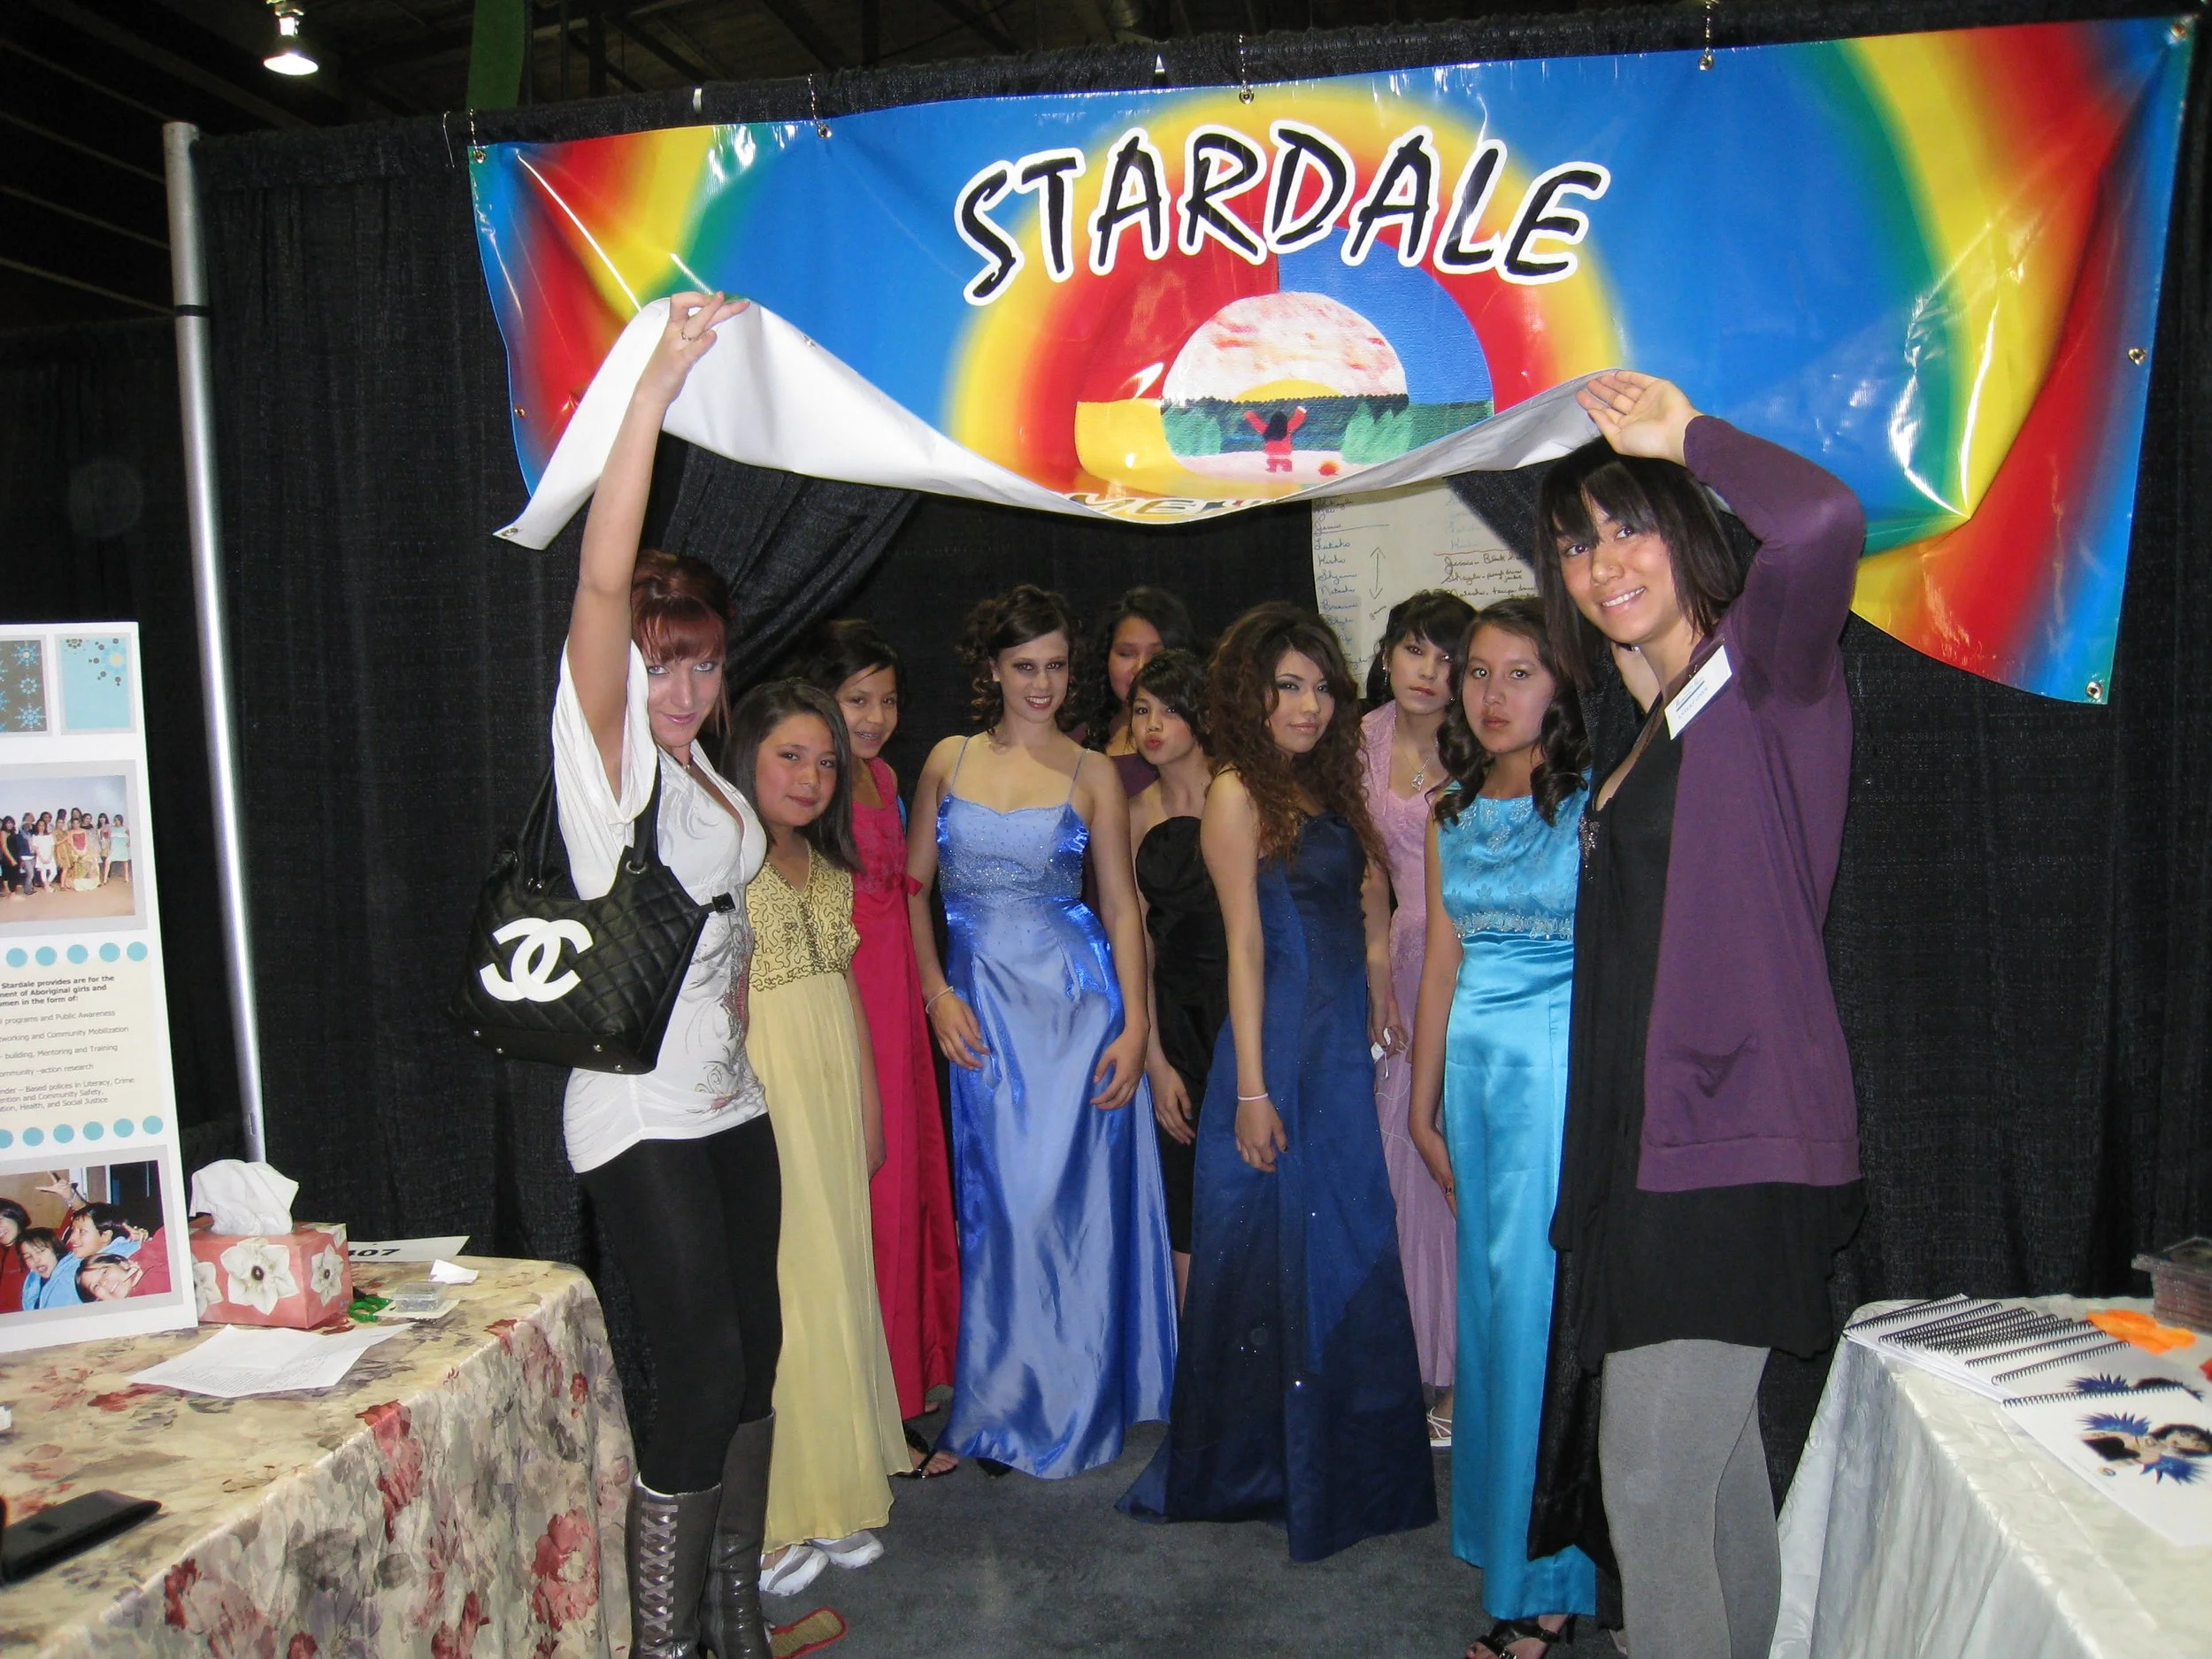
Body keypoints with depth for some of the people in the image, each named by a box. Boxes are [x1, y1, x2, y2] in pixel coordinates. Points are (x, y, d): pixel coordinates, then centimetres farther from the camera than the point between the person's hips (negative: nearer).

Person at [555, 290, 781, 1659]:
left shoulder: (704, 776, 12)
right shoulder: (604, 754, -9)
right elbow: (603, 581, -25)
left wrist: (736, 1009, 13)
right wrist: (657, 385, -31)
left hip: (729, 1099, 8)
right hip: (643, 1114, -7)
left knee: (753, 1351, 12)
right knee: (702, 1374, -9)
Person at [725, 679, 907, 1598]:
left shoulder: (829, 872, 17)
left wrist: (870, 1110, 19)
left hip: (830, 1100, 8)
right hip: (747, 1099, -7)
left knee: (836, 1285, 11)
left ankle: (830, 1497, 24)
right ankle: (759, 1521, 10)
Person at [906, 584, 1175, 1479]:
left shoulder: (1091, 776, 0)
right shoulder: (949, 759, 6)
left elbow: (1122, 906, 0)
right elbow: (911, 885, 7)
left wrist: (1135, 1024, -8)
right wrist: (936, 992, -3)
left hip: (1078, 997, -2)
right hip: (981, 1003, 2)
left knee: (1068, 1195, 2)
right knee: (994, 1197, 8)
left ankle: (1065, 1403, 19)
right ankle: (1001, 1400, 23)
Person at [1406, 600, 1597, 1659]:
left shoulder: (1597, 802, -7)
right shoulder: (1452, 815, 11)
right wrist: (1424, 1103, 15)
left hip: (1570, 1064, -6)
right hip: (1477, 1066, 6)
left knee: (1550, 1300, -2)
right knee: (1493, 1296, 11)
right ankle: (1511, 1547, 26)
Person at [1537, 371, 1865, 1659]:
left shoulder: (1769, 672, -6)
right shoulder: (1647, 741, 19)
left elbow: (1827, 523, -27)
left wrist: (1689, 436, -16)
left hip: (1734, 1137, -9)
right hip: (1656, 1132, 9)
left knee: (1654, 1483, -8)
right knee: (1718, 1459, 18)